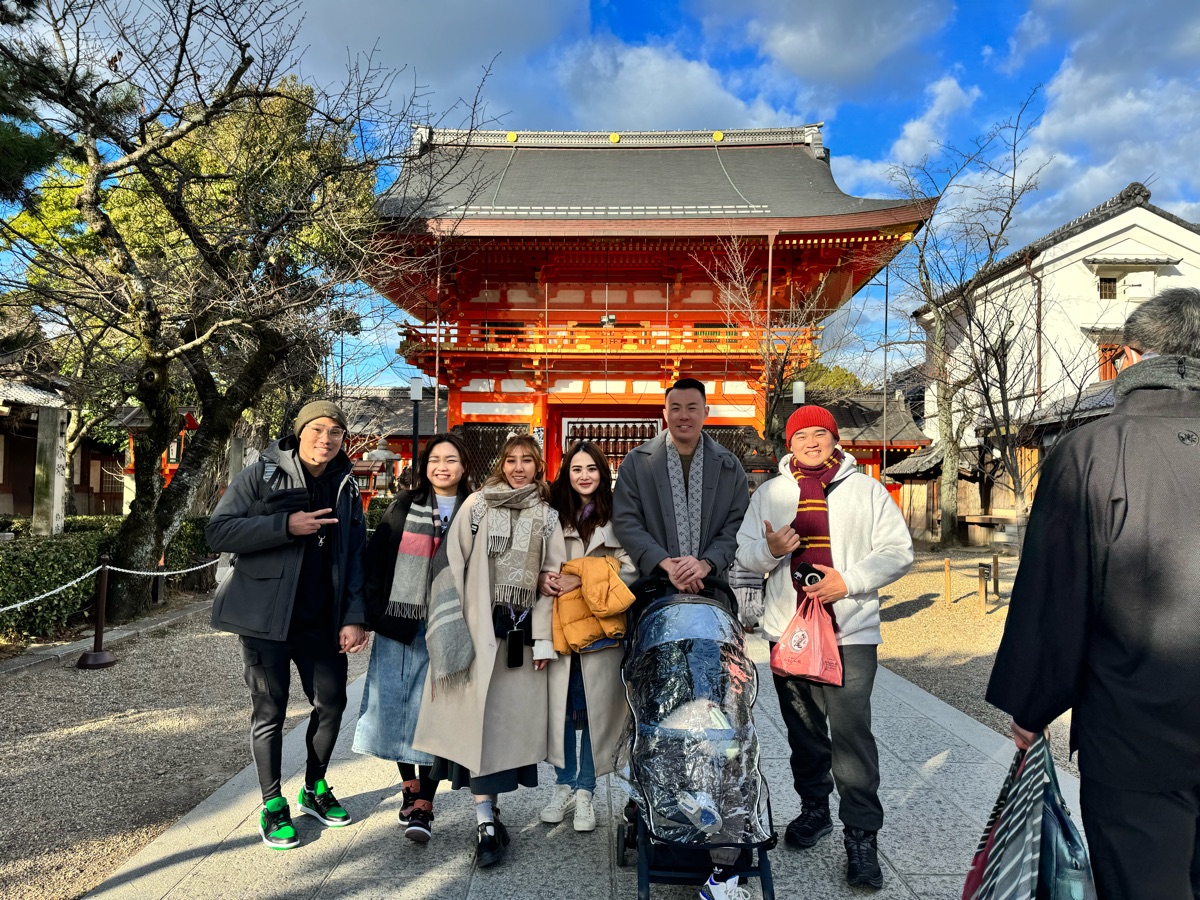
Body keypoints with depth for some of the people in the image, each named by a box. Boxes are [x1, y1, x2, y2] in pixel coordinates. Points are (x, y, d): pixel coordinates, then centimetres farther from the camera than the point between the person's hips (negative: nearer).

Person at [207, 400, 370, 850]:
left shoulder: (345, 488, 6)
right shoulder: (260, 475, -6)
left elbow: (354, 557, 5)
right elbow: (218, 531, -13)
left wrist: (353, 617, -4)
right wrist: (285, 525, -22)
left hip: (321, 619, 4)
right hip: (266, 615, -4)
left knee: (331, 701, 10)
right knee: (270, 710, 5)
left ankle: (314, 789, 32)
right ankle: (272, 805, 23)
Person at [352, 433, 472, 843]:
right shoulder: (405, 506, 7)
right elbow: (374, 559, 6)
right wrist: (373, 610, -2)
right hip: (398, 625, 2)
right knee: (395, 706, 7)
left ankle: (424, 802, 6)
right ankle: (409, 785, 27)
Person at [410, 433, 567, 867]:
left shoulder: (547, 516, 8)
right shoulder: (477, 504, 3)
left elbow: (551, 579, 5)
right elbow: (453, 565, 0)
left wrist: (543, 637, 0)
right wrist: (451, 627, -6)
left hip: (521, 630, 2)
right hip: (479, 626, -2)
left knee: (512, 715, 5)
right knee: (479, 714, -3)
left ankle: (487, 810, 20)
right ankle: (485, 822, 1)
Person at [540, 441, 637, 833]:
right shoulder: (554, 516, 10)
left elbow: (630, 568, -7)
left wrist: (580, 580, -13)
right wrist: (544, 579, -8)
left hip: (600, 628, -2)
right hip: (559, 625, 3)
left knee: (595, 708, 3)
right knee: (561, 706, 7)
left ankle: (584, 791, 18)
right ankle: (563, 786, 23)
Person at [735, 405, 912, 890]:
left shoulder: (866, 490, 4)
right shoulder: (769, 493, 10)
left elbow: (898, 551, 1)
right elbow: (744, 553, 8)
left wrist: (848, 581, -13)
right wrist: (769, 550, -15)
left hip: (850, 632, -3)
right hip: (787, 630, 3)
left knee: (852, 733, -7)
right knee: (803, 730, 14)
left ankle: (861, 836, 5)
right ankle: (814, 809, 33)